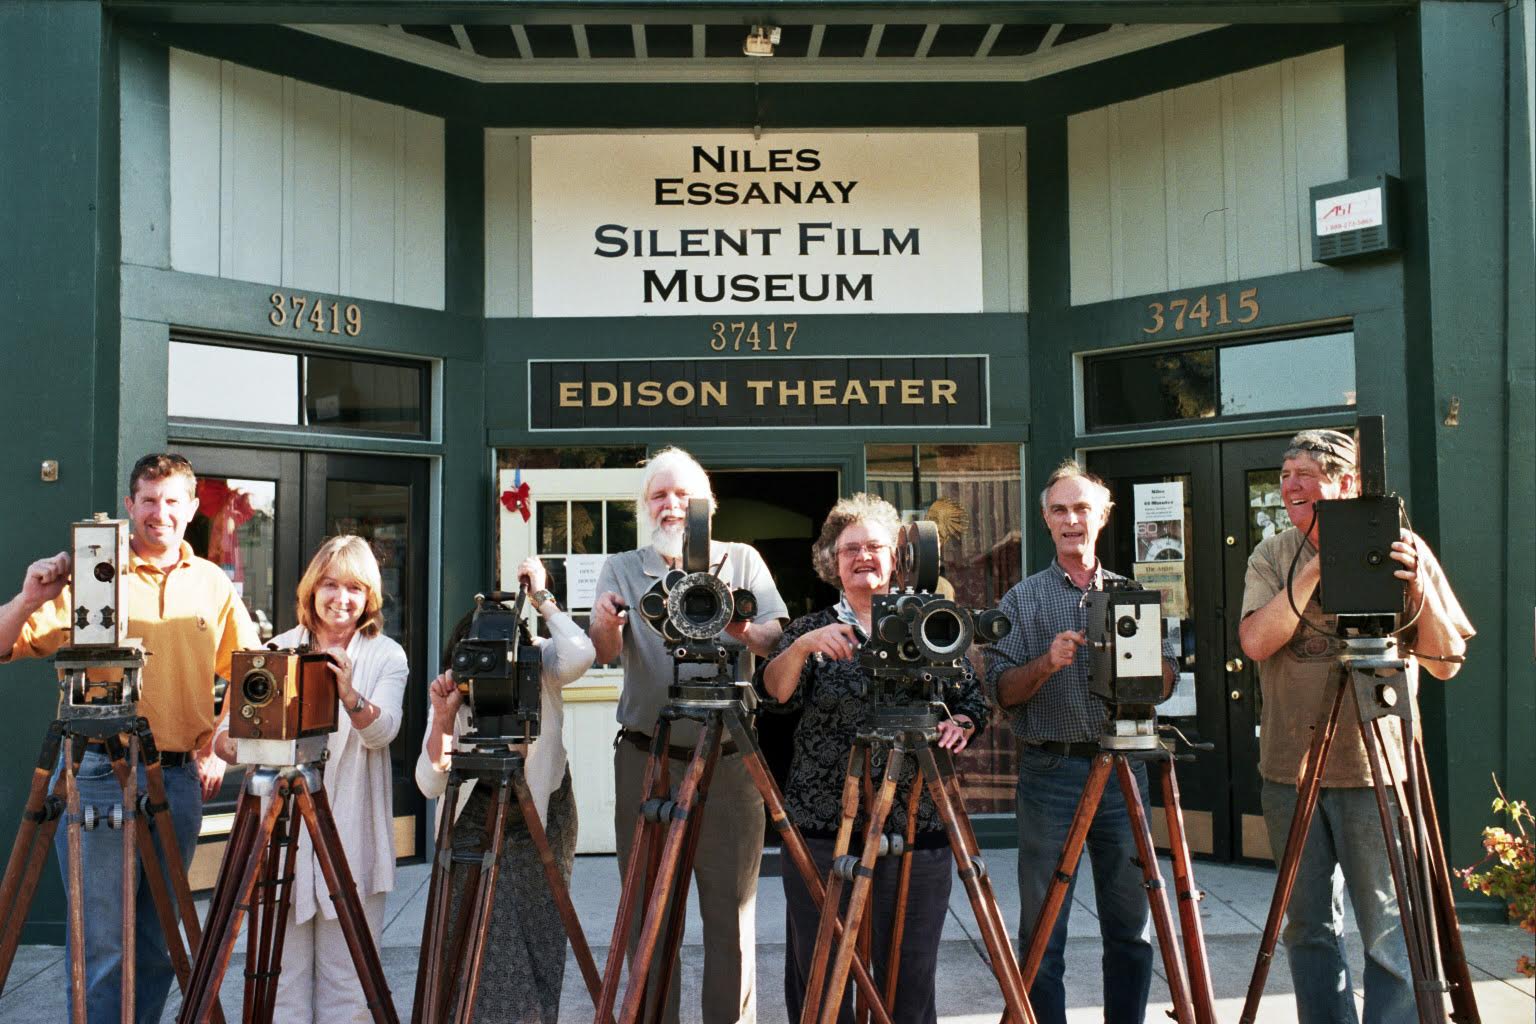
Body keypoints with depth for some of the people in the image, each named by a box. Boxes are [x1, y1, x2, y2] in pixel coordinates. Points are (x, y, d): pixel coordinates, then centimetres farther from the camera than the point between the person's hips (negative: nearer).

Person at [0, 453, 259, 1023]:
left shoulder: (213, 585, 8)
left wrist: (219, 747, 6)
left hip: (181, 777, 3)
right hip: (98, 773, -3)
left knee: (160, 942, 12)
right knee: (101, 943, -2)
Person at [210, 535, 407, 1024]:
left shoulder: (386, 656, 4)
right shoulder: (276, 651, 9)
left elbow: (382, 730, -13)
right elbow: (228, 735, 3)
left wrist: (350, 697, -33)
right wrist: (230, 741, -21)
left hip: (352, 839, -1)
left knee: (345, 981, 4)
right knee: (284, 975, 5)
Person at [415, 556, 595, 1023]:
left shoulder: (540, 662, -16)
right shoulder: (454, 689, -13)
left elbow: (580, 655, -41)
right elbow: (430, 784, -17)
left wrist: (541, 597, -32)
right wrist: (443, 718, -32)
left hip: (540, 815, -1)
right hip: (472, 823, 1)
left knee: (536, 946, 0)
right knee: (473, 947, -3)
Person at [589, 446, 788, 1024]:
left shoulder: (743, 561, 7)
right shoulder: (620, 570, 8)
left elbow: (775, 639, -6)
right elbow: (605, 652, -9)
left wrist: (746, 633, -28)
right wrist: (606, 624, -32)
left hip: (729, 760, 0)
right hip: (646, 760, 1)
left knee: (731, 908, 4)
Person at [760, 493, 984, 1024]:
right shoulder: (811, 630, 7)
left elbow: (974, 702, 12)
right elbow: (775, 692, -9)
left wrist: (958, 725, -9)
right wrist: (803, 646, -26)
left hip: (916, 827, 0)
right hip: (822, 826, 0)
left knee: (910, 978, 4)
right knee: (820, 979, 5)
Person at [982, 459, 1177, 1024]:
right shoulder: (1022, 600, 5)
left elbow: (1166, 681, 8)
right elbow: (1001, 691, -1)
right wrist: (1046, 664, -18)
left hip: (1123, 767, 2)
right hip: (1050, 771, -2)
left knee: (1132, 926, 8)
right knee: (1043, 930, 2)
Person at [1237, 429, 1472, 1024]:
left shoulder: (1402, 550, 0)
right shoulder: (1271, 558, 6)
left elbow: (1446, 663, -1)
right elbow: (1256, 642, -11)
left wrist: (1419, 586, -16)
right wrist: (1317, 569, -16)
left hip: (1376, 770, -3)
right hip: (1290, 769, 3)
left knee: (1391, 933, -1)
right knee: (1309, 926, 12)